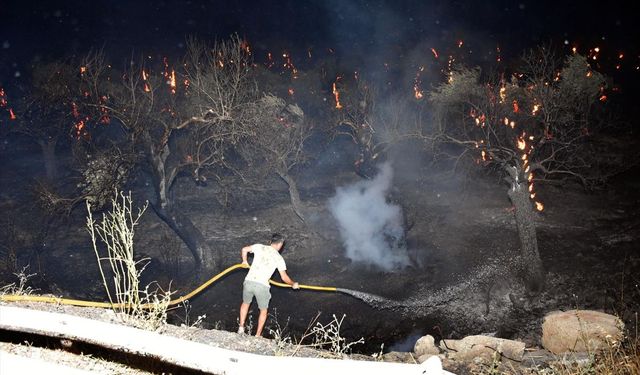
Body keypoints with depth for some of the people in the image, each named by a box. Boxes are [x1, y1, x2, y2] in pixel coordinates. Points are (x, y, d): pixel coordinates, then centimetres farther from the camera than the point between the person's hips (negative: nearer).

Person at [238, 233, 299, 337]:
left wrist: (245, 261, 28)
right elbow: (284, 277, 4)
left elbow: (244, 249, 11)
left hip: (249, 281, 2)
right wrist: (293, 284, 22)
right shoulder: (279, 258, 4)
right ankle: (258, 335, 22)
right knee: (263, 310, 21)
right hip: (262, 286, -2)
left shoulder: (260, 247, 8)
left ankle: (241, 327, 26)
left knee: (245, 303, 31)